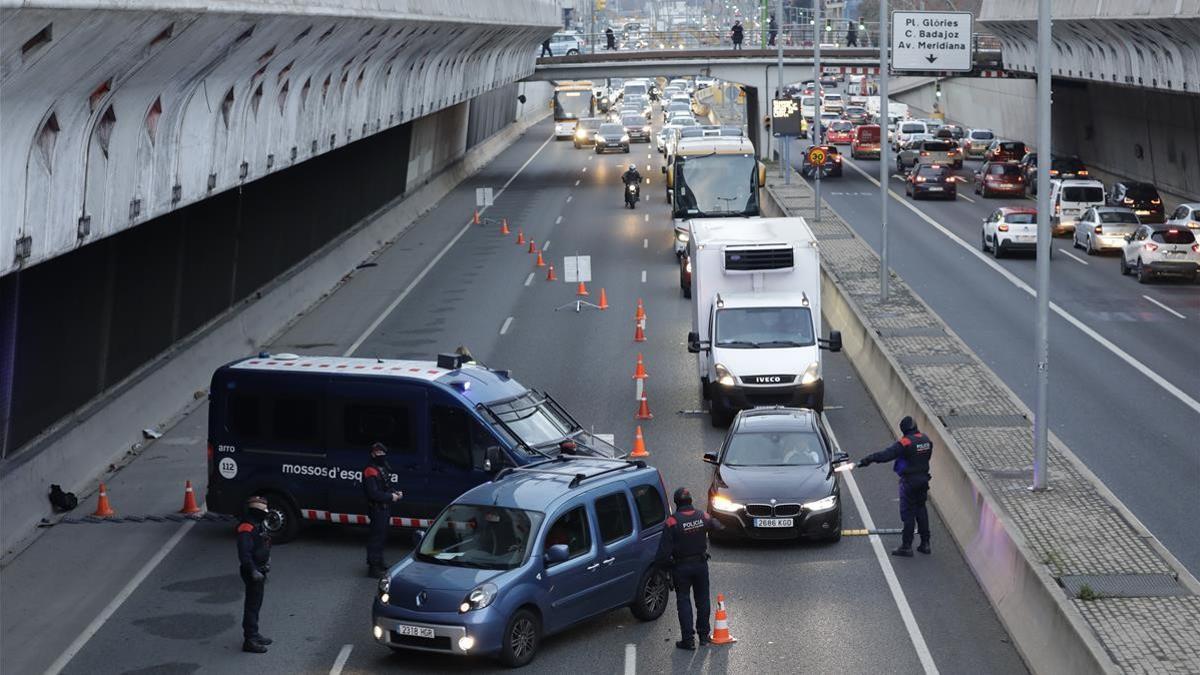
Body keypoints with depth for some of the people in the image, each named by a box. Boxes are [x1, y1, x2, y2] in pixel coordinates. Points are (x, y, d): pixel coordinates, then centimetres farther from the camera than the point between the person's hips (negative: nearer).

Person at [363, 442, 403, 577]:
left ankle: (378, 562, 32)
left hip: (385, 509, 10)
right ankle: (374, 567, -6)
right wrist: (391, 497, -17)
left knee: (382, 535, 19)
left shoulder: (384, 469, 14)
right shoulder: (370, 471, -17)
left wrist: (395, 493, 6)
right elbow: (373, 493, -24)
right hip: (377, 509, -10)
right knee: (376, 537, -8)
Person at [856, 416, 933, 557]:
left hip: (909, 482, -7)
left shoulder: (905, 442, -21)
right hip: (923, 479, 7)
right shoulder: (926, 440, 2)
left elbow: (886, 454, -27)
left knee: (908, 513, 0)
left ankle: (907, 547, 4)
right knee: (921, 510, 17)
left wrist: (866, 460, -27)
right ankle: (925, 544, 20)